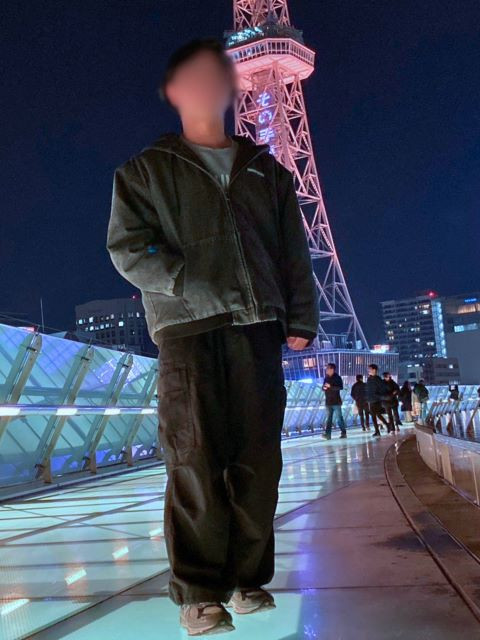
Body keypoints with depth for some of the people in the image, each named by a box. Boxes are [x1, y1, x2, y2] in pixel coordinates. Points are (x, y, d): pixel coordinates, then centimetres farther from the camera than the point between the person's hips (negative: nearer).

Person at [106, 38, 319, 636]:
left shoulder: (266, 170, 22)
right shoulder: (146, 170, 13)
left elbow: (295, 254, 18)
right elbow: (127, 247, 1)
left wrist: (301, 319, 7)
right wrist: (194, 287, -11)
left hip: (258, 328, 3)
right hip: (187, 330, -3)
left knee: (257, 461, 1)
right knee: (195, 463, -7)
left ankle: (248, 580, 12)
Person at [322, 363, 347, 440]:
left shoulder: (337, 378, -7)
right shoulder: (326, 378, 12)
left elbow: (340, 387, -19)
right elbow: (323, 387, 19)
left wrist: (330, 386, -25)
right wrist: (324, 387, -5)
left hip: (336, 401, -6)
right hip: (328, 401, 6)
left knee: (339, 418, -4)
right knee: (329, 418, 3)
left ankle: (343, 433, 5)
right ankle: (328, 434, -1)